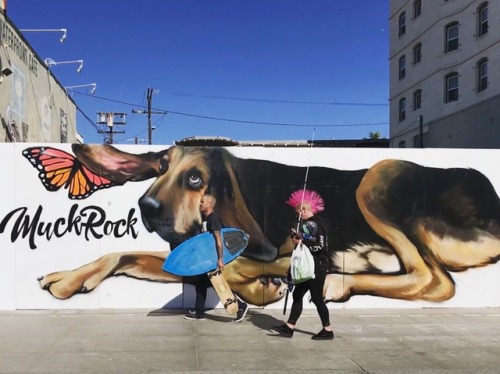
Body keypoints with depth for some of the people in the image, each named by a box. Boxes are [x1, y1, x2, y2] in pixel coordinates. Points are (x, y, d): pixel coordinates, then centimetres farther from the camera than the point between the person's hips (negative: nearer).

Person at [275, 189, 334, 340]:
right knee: (298, 294, 8)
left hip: (317, 267, -10)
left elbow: (320, 245, -23)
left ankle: (328, 330, 6)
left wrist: (301, 241, -18)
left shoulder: (315, 223, -14)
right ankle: (289, 327, 11)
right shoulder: (307, 223, 15)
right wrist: (297, 236, 2)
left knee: (316, 297, -4)